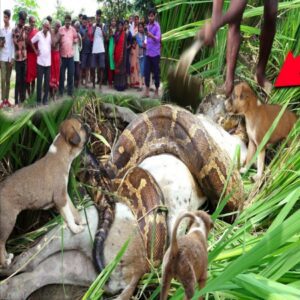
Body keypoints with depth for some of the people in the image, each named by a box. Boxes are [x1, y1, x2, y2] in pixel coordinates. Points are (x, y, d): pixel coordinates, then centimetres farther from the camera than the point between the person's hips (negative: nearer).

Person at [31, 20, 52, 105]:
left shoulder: (50, 34, 4)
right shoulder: (38, 34, -2)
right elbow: (31, 42, 8)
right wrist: (35, 50, 3)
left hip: (48, 61, 2)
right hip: (40, 61, -2)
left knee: (47, 81, 5)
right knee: (39, 81, 0)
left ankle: (45, 99, 14)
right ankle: (38, 99, 8)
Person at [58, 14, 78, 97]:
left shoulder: (73, 29, 5)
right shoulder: (60, 29, -2)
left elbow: (76, 38, 15)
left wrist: (75, 41, -1)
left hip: (70, 54, 2)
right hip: (62, 54, -2)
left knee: (71, 73, 5)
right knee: (62, 73, 5)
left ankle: (70, 91, 14)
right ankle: (61, 91, 15)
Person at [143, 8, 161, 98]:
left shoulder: (157, 26, -9)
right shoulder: (147, 26, 10)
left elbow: (158, 39, -21)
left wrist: (151, 35, -38)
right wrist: (145, 43, 8)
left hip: (155, 53, -6)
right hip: (148, 53, 6)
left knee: (156, 73, 1)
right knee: (146, 72, 3)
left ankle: (156, 91, 10)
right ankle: (147, 91, 8)